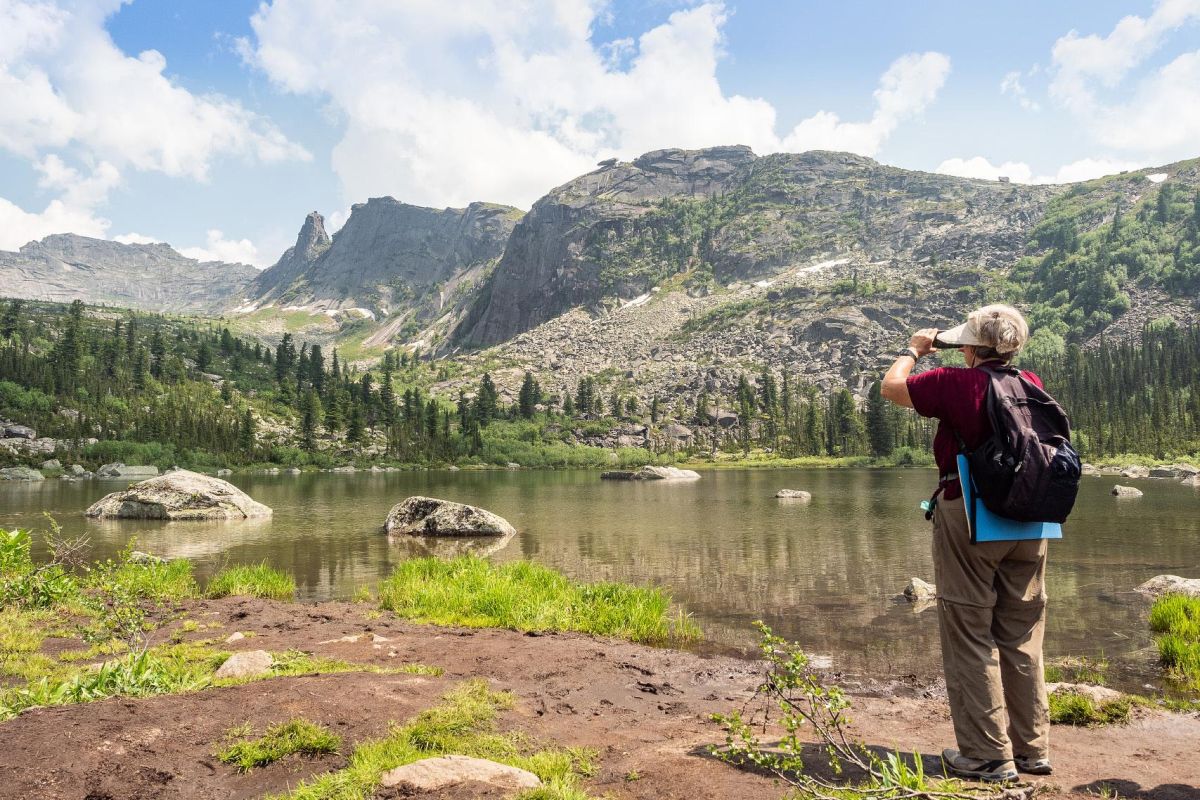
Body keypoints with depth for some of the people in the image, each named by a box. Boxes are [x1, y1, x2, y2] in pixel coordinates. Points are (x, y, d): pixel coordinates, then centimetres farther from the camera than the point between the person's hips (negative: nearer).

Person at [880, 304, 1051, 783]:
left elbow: (891, 388, -1)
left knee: (970, 639, 3)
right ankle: (1032, 748, 24)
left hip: (967, 518, -6)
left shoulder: (958, 383, -14)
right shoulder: (1032, 385, 2)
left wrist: (914, 350, 14)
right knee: (1022, 639, 14)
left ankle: (988, 756, 8)